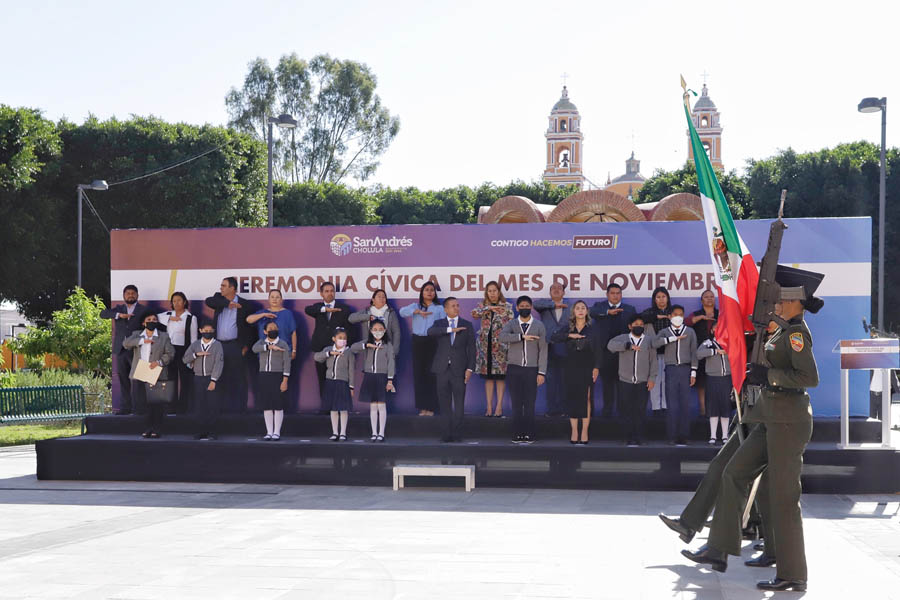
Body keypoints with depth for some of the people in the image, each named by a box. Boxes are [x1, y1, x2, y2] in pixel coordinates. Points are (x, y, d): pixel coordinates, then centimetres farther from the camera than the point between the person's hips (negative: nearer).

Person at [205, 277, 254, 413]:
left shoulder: (244, 304, 2)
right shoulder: (219, 298, 13)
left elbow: (249, 326, 2)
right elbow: (208, 301, -9)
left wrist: (246, 346, -3)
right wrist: (228, 303, -14)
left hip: (235, 346, -3)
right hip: (219, 345, 3)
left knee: (237, 379, -3)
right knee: (221, 379, 3)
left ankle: (238, 408, 1)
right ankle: (223, 408, 8)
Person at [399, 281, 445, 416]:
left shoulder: (439, 308, 10)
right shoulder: (416, 306, 13)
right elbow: (402, 311, -6)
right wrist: (418, 311, -22)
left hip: (433, 342, -2)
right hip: (418, 341, 2)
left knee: (431, 373, -4)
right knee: (419, 373, 1)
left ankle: (431, 407, 1)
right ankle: (422, 406, 8)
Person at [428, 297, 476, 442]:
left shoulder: (467, 325, 8)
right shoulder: (439, 324, 9)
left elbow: (471, 349, 5)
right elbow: (430, 332, -15)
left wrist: (470, 369, -6)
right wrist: (451, 329, -22)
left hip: (459, 370, -1)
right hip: (442, 369, 1)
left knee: (459, 402, -3)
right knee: (445, 403, 3)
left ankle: (457, 434, 2)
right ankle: (447, 433, 8)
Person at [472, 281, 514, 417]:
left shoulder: (507, 307, 4)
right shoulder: (482, 306, 10)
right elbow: (474, 314, -11)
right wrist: (488, 308, -24)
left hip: (501, 344, -2)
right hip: (486, 344, 2)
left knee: (500, 376, -1)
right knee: (488, 376, 5)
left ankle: (499, 406, 2)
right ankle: (489, 407, 9)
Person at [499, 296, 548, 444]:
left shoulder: (539, 326, 6)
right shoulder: (511, 325, 6)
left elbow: (543, 350, 2)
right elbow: (502, 337, -16)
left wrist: (542, 372, -5)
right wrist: (522, 336, -24)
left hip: (532, 369, -1)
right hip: (514, 369, 1)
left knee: (530, 404, -3)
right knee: (516, 403, 0)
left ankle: (529, 435, 0)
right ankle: (517, 434, 3)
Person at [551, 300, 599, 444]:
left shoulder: (592, 328, 4)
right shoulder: (567, 327, 7)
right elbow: (553, 338, -8)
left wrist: (596, 367, -8)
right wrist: (570, 335, -19)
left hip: (587, 368, -1)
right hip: (571, 367, 1)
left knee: (586, 398, -6)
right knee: (572, 398, 2)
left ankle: (584, 432, -2)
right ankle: (574, 432, 7)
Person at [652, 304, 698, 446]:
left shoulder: (690, 332, 12)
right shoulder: (664, 332, 9)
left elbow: (694, 353, 9)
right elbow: (655, 343, -12)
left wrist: (693, 372, 2)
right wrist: (674, 338, -14)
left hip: (685, 369, 1)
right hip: (671, 369, -1)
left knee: (685, 404, -2)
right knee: (672, 405, -5)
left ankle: (683, 436, 2)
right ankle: (672, 437, -3)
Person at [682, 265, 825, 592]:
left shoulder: (796, 334, -15)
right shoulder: (785, 330, 13)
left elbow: (810, 377, -25)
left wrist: (768, 375, -22)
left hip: (788, 421, -10)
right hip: (772, 419, 10)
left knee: (783, 497, -5)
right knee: (734, 474, 12)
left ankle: (792, 576, 4)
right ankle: (718, 551, 16)